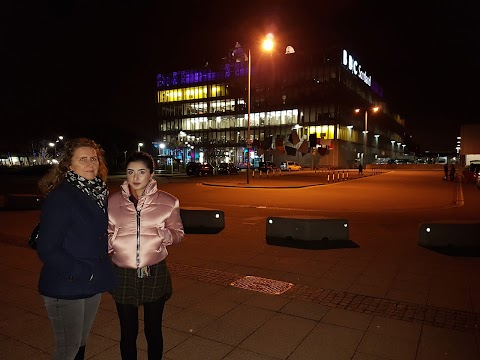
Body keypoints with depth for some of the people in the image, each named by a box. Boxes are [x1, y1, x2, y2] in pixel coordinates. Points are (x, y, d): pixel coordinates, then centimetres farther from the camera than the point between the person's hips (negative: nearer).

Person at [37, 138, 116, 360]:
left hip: (93, 285, 7)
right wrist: (80, 272, -20)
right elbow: (47, 250, -19)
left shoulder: (99, 193, 4)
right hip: (65, 288, -7)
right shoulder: (59, 197, -17)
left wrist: (101, 271, 7)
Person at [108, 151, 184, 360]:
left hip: (155, 273, 0)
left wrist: (165, 235, -18)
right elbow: (106, 234, 8)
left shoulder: (167, 202, -4)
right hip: (123, 274, 1)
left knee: (153, 330, 15)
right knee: (128, 332, 14)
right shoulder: (112, 202, -1)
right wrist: (108, 241, -14)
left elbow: (178, 233, 3)